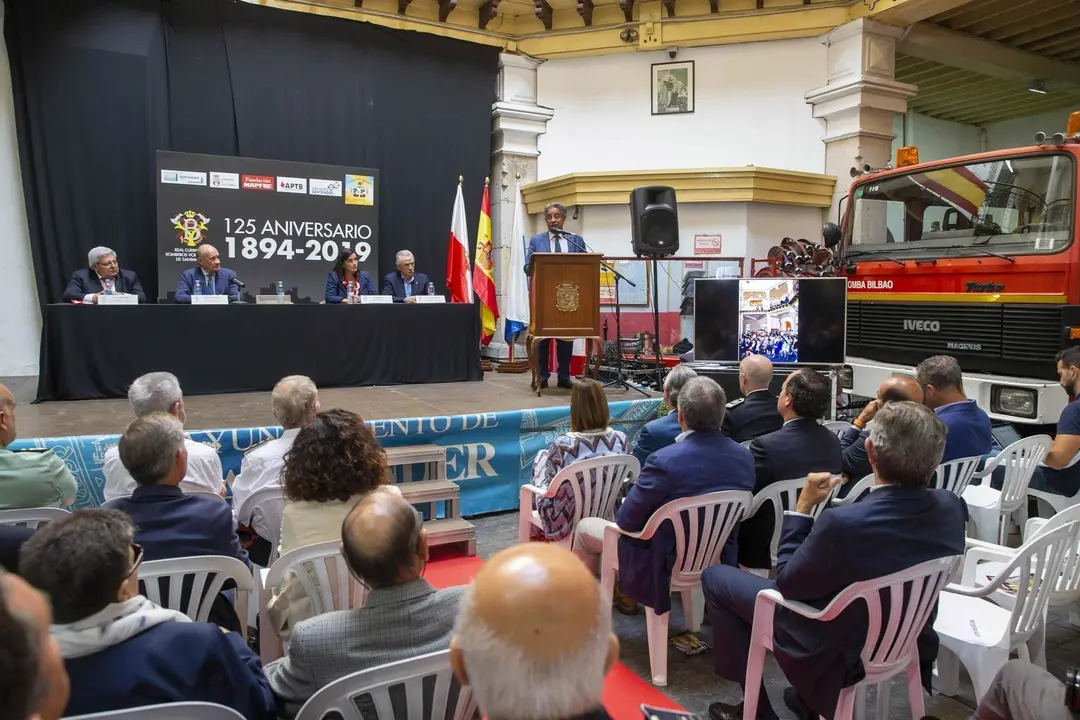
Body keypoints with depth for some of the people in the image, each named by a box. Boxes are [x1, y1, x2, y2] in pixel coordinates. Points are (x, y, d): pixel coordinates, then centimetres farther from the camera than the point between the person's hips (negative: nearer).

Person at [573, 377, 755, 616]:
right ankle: (624, 593, 42)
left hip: (666, 566, -6)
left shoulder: (665, 461, -30)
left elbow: (626, 520, -18)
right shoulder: (744, 457, -10)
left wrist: (623, 510, 6)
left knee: (586, 527, 16)